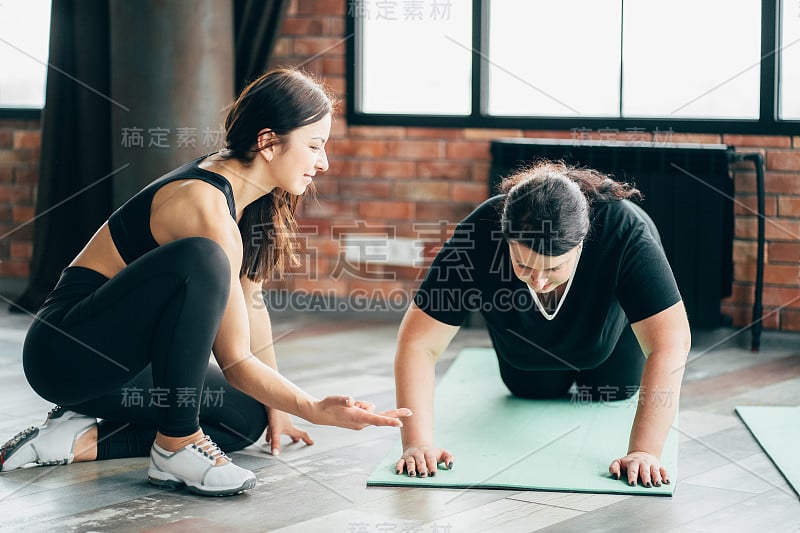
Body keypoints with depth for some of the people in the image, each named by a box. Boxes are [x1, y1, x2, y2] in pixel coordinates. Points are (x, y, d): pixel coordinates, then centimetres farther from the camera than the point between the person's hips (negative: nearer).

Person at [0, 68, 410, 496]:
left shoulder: (239, 189, 4)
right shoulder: (207, 208, -24)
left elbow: (250, 299, 13)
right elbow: (235, 361, -22)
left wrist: (275, 407, 16)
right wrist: (314, 409, -31)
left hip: (114, 361, 10)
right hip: (66, 348, -10)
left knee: (248, 417, 9)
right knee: (201, 260, -32)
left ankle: (79, 440, 4)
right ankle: (176, 447, -22)